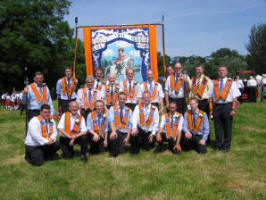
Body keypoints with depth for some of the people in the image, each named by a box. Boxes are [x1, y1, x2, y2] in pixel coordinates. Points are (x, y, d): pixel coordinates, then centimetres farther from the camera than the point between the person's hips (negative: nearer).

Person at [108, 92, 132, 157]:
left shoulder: (129, 110, 9)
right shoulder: (112, 108, 3)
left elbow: (130, 125, 3)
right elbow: (111, 121, -14)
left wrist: (127, 137, -8)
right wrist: (113, 131, -33)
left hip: (124, 133, 1)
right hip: (116, 131, -1)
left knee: (121, 152, -16)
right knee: (113, 137, -35)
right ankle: (112, 154, -10)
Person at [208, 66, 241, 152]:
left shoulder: (231, 83, 5)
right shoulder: (214, 83, 10)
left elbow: (235, 97, 0)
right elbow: (210, 97, 7)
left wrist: (233, 109, -10)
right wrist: (211, 109, 0)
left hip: (227, 106, -1)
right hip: (216, 106, 1)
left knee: (227, 128, 7)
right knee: (217, 127, 7)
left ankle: (226, 146, 21)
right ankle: (218, 145, 20)